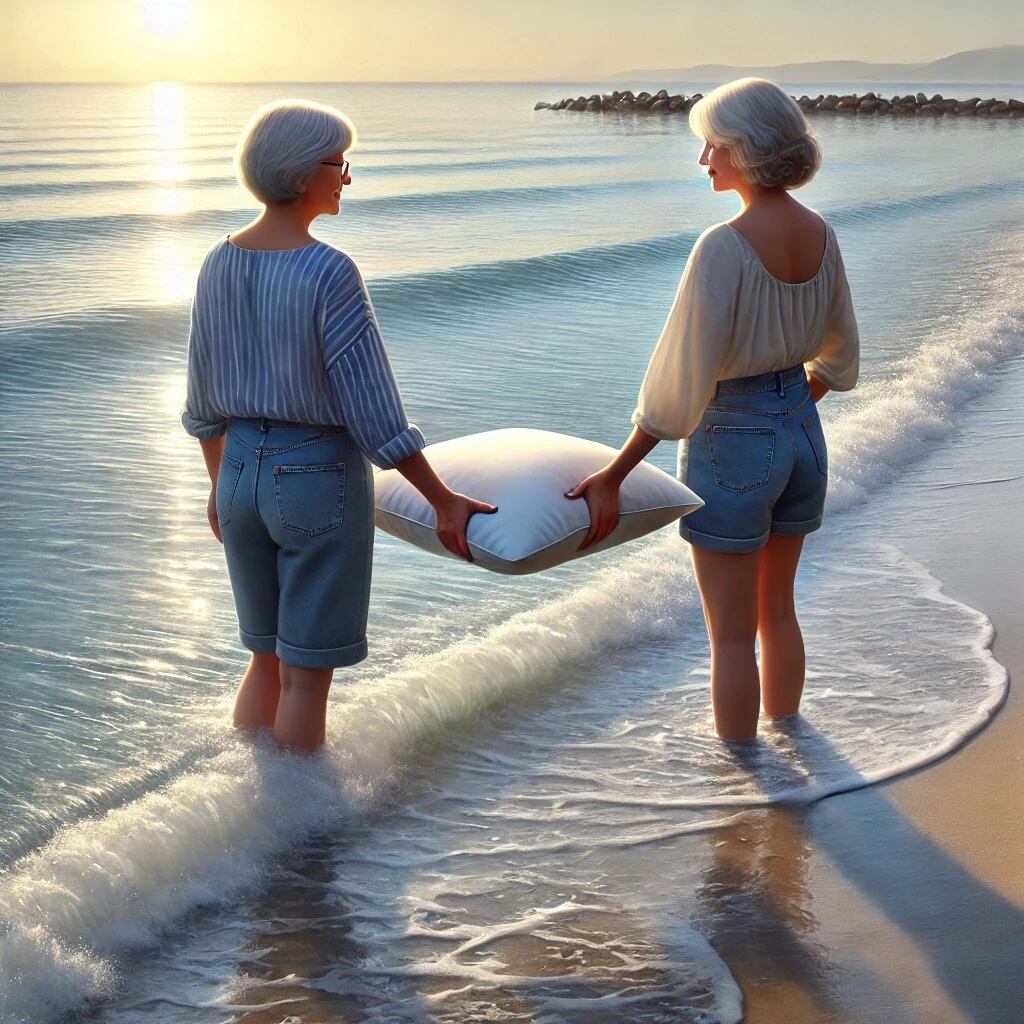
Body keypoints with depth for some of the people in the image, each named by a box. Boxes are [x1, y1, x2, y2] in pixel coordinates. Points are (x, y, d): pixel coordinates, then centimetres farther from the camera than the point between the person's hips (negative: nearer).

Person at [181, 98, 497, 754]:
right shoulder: (329, 272, -18)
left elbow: (204, 401, 11)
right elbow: (372, 409, -18)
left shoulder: (220, 264, 2)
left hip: (243, 473, 7)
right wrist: (444, 501, -11)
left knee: (266, 660, 21)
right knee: (307, 675, 6)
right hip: (320, 478, -7)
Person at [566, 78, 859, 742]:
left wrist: (613, 477, -17)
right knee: (776, 610, 24)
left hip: (732, 440, -7)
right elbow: (840, 354, 13)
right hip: (802, 435, 8)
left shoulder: (724, 245, -22)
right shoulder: (820, 234, 0)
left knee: (731, 634, 6)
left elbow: (680, 382, -23)